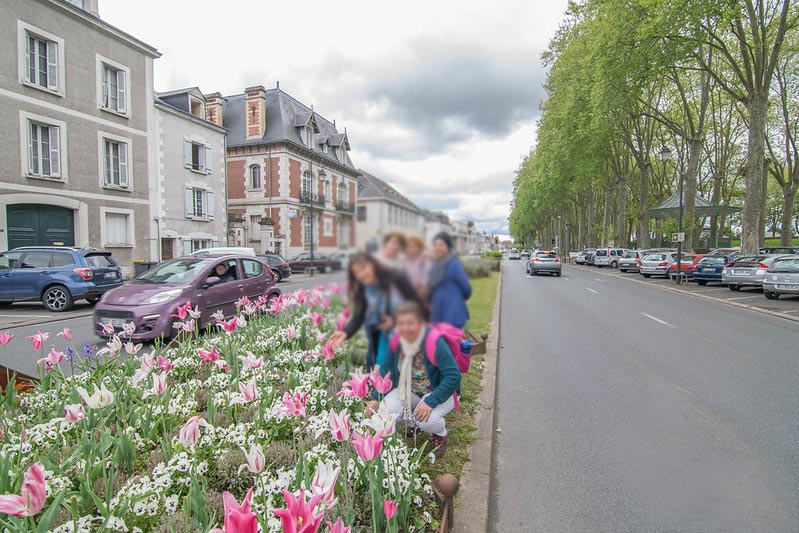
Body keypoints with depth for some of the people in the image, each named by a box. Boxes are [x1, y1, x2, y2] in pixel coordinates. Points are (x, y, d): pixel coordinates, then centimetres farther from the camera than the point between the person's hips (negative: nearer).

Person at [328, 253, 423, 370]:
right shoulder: (361, 291, -10)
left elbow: (416, 303, -14)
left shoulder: (396, 278, -19)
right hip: (380, 331, 3)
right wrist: (345, 333, -39)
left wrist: (396, 320, -21)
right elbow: (357, 318, -20)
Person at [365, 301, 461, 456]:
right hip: (409, 391, 5)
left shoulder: (434, 341, -30)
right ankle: (414, 423, 16)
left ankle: (441, 434, 7)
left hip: (440, 392, -5)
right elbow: (386, 370, -3)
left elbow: (454, 376, -31)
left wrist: (431, 401, -37)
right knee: (386, 410, -20)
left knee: (426, 420, -33)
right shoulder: (396, 340, -14)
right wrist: (376, 398, -13)